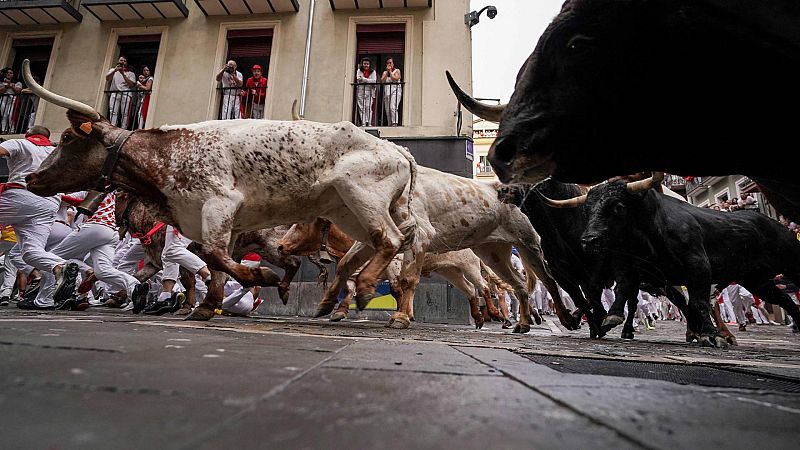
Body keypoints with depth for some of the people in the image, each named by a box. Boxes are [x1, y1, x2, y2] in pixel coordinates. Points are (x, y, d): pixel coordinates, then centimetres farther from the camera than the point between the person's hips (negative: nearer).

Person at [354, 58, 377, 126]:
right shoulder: (359, 71, 12)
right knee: (361, 107, -4)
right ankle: (363, 123, -5)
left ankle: (369, 123, -8)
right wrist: (369, 80, -12)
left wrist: (364, 79, -10)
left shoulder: (373, 72, 9)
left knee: (368, 107, -9)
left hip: (369, 91, -1)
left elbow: (374, 81, -6)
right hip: (360, 91, 1)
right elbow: (358, 79, -3)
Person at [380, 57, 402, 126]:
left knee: (393, 108, -22)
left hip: (395, 91, -5)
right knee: (387, 110, 0)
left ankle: (395, 123, -26)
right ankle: (390, 124, 4)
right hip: (386, 92, 5)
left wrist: (390, 71, -2)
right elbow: (382, 81, 5)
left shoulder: (397, 71, 8)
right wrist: (387, 72, 2)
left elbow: (395, 79, -9)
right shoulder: (385, 72, 21)